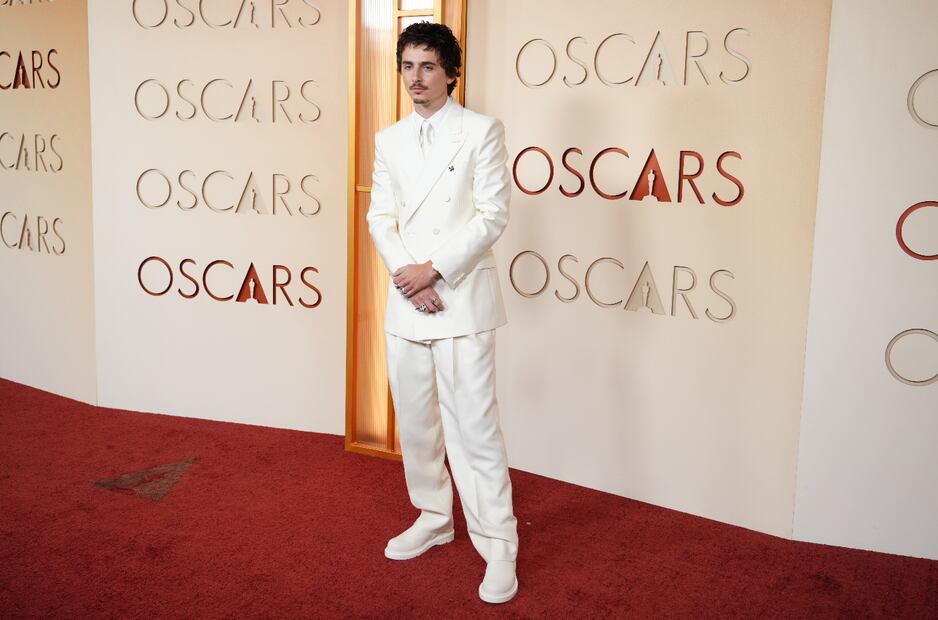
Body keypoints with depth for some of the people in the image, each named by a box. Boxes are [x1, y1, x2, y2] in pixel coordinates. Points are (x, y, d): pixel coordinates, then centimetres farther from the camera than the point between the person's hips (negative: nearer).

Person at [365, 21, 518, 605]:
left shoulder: (482, 131, -2)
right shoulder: (389, 140, 13)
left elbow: (492, 217, -8)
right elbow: (381, 218, 9)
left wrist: (434, 269, -13)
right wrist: (406, 276, -7)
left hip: (462, 300, -5)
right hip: (407, 301, 6)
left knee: (474, 425, -6)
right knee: (415, 420, 14)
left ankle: (498, 545, 5)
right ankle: (434, 519, 31)